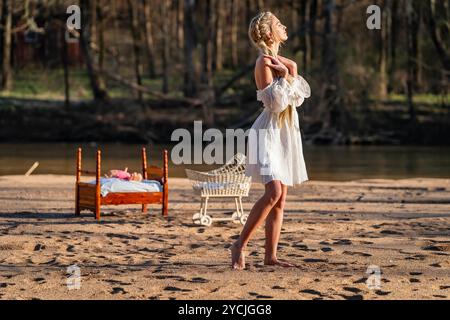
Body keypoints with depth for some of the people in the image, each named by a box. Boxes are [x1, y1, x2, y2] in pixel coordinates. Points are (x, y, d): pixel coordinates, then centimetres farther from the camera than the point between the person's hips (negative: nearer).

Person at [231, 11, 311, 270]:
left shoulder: (283, 62, 15)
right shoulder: (264, 62, -11)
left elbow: (300, 97, 10)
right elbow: (275, 103, -18)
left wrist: (291, 73, -3)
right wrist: (285, 75, -15)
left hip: (287, 132, 9)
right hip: (269, 132, -9)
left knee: (281, 198, 5)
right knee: (273, 192, -21)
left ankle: (271, 256, 7)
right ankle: (241, 245, -11)